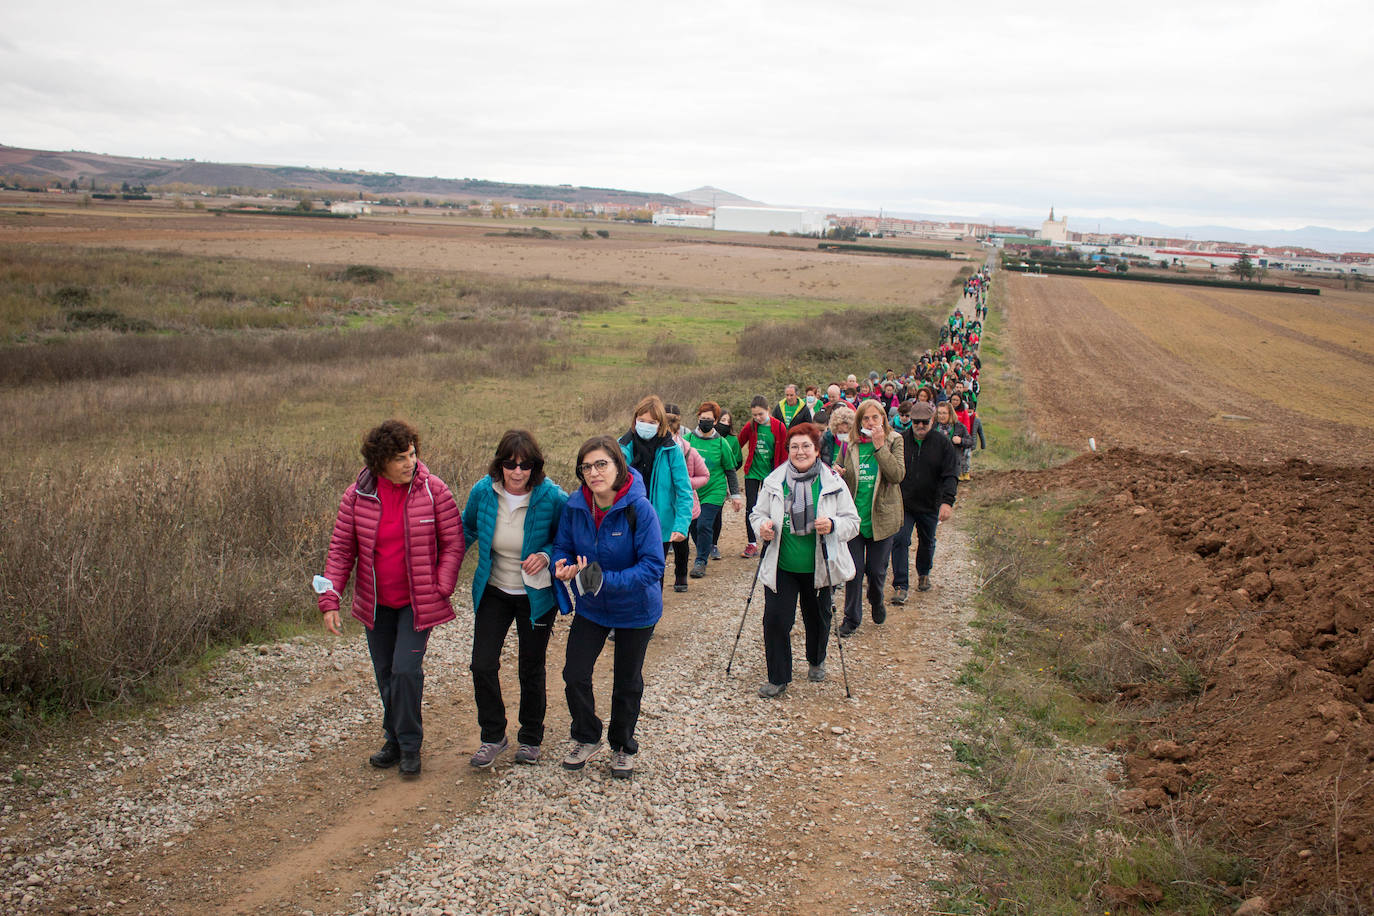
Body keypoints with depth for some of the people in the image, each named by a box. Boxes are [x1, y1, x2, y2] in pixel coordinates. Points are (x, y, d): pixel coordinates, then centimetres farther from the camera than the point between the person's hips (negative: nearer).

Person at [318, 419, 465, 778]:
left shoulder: (433, 490, -12)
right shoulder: (357, 495, -6)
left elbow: (454, 545, -5)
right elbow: (341, 548, -1)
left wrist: (440, 590, -13)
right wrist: (330, 599, -9)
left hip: (418, 602, -3)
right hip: (376, 603, 3)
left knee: (406, 671, -12)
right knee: (385, 675, 13)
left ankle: (410, 746, 8)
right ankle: (395, 740, 33)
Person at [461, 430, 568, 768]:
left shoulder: (552, 498, -20)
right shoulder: (483, 492, -12)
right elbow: (467, 530, 8)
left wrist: (546, 556, -23)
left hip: (536, 595, -2)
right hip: (493, 591, 2)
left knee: (531, 670, 10)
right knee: (482, 665, -3)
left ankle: (531, 739, 30)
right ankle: (493, 737, 18)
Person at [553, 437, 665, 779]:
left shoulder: (639, 508, -28)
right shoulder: (575, 505, -15)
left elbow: (652, 566, -29)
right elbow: (563, 545, 1)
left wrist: (604, 580, -38)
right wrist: (562, 564, -23)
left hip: (635, 609, -3)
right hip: (590, 607, 3)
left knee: (627, 682, 15)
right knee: (575, 674, 1)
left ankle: (623, 747, 39)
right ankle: (587, 738, 30)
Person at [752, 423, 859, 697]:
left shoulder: (833, 482, -6)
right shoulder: (774, 481, -3)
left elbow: (852, 522, -3)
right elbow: (758, 513, 8)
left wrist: (833, 525, -24)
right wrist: (763, 526, -15)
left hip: (818, 567, 0)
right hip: (781, 566, 0)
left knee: (817, 618, 18)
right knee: (775, 619, -6)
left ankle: (816, 662, 46)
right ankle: (777, 678, 9)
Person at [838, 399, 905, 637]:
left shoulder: (893, 441, -3)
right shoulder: (852, 445, 2)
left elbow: (898, 475, -16)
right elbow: (844, 478, 12)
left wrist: (880, 446, -21)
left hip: (881, 517, -1)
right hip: (854, 517, 1)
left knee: (876, 570, 8)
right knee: (854, 569, 3)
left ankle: (876, 601, 39)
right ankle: (851, 617, 18)